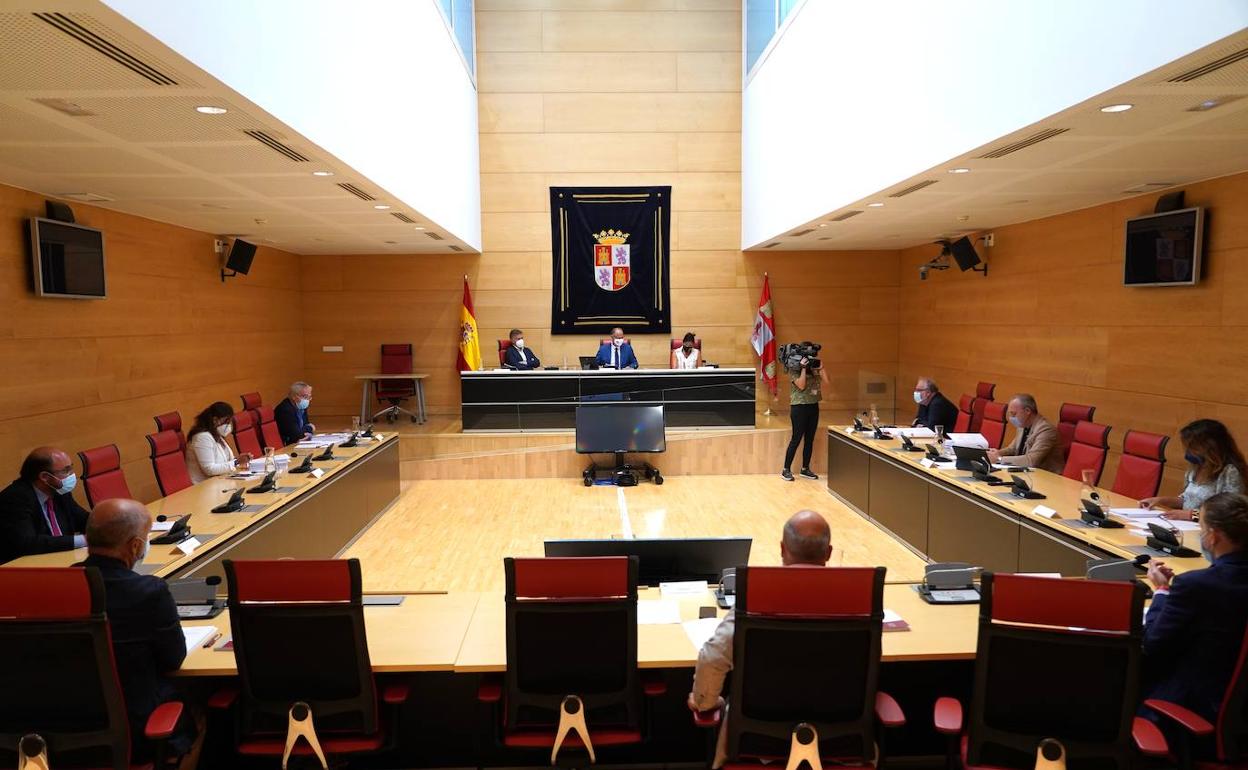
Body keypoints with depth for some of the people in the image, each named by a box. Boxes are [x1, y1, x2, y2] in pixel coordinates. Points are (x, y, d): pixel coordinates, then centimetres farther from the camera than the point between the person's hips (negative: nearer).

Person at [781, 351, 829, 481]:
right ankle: (786, 470, 4)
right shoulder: (794, 369, -7)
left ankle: (805, 469, 19)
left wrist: (820, 367, -5)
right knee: (796, 439, -4)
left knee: (810, 439, 9)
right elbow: (801, 385, -17)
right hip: (799, 407, -6)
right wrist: (803, 368, -18)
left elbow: (825, 381, 1)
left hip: (814, 406, 6)